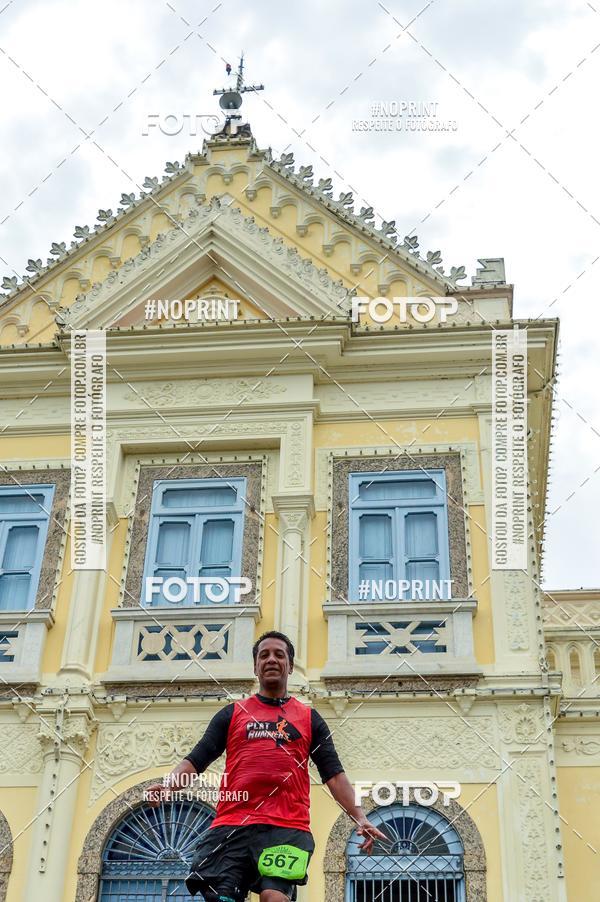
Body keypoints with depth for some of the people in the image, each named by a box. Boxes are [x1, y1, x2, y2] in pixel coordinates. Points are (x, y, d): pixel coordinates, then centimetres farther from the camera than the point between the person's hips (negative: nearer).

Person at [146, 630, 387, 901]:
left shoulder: (309, 718, 19)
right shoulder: (232, 713, 19)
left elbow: (333, 774, 14)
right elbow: (196, 760, 11)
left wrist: (359, 817, 0)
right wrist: (167, 784, -9)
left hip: (287, 828, -1)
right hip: (230, 825, 1)